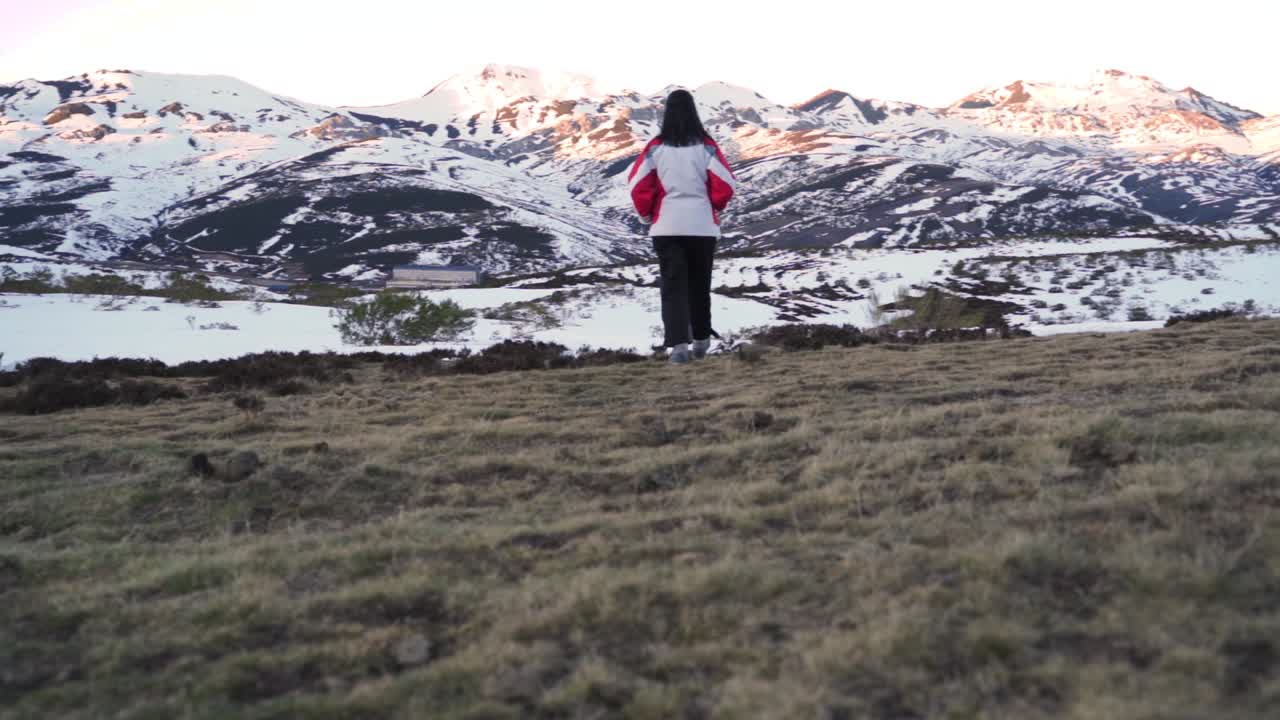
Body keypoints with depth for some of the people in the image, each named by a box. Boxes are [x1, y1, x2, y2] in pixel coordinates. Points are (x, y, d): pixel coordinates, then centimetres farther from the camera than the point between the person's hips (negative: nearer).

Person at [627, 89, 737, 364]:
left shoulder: (656, 147, -3)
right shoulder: (705, 145, -4)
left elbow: (638, 184, -4)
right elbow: (726, 184, -6)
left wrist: (647, 214, 12)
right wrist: (716, 207, 13)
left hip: (666, 227, -1)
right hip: (703, 226, 1)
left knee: (673, 286, 1)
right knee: (699, 284, 17)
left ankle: (678, 344, -14)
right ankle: (700, 340, 27)